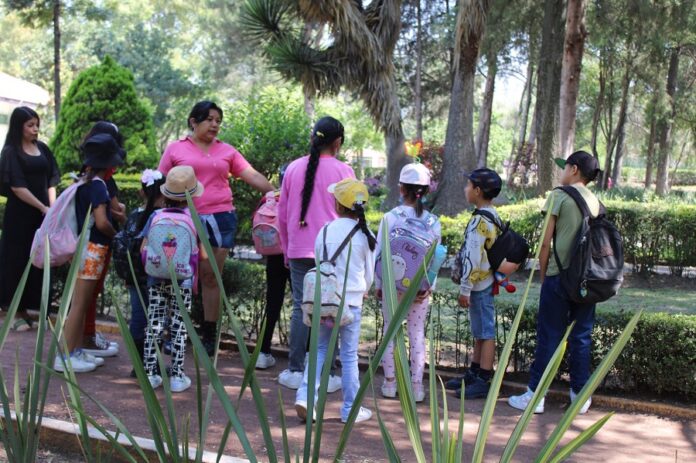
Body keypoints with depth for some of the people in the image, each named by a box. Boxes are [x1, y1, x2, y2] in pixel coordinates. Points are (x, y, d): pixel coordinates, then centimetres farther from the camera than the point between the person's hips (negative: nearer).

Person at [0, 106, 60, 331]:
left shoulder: (42, 149, 10)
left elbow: (51, 181, 10)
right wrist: (42, 207, -14)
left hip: (42, 214, 5)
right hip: (20, 215, -5)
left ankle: (25, 309, 15)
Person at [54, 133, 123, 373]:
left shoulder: (85, 181, 10)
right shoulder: (97, 185, -16)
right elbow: (101, 222, -21)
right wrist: (116, 235, -5)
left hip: (85, 247, 9)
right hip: (92, 248, -9)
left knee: (82, 303, 15)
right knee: (79, 304, -3)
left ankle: (76, 351, 23)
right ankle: (64, 357, 2)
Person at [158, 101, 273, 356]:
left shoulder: (227, 151, 14)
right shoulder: (175, 149, 8)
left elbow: (253, 176, 9)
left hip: (221, 218, 2)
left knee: (211, 277, 4)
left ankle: (209, 336, 11)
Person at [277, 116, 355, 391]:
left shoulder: (294, 168, 5)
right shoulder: (343, 171, -5)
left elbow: (282, 214, 11)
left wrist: (287, 250, 21)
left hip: (299, 251, 3)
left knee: (300, 308, 9)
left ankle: (295, 371, 13)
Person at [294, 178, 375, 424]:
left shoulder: (325, 231, -1)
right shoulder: (364, 235, -5)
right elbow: (369, 273, 3)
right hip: (351, 302, -2)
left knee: (320, 349, 15)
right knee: (349, 356, 6)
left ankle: (305, 396, 3)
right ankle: (350, 409, 15)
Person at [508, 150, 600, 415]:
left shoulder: (559, 196, -4)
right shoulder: (596, 202, 11)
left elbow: (546, 242, -7)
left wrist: (543, 275, 2)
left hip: (560, 274, -5)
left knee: (549, 336, 1)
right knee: (581, 337, 11)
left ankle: (535, 395, 7)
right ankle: (580, 396, 16)